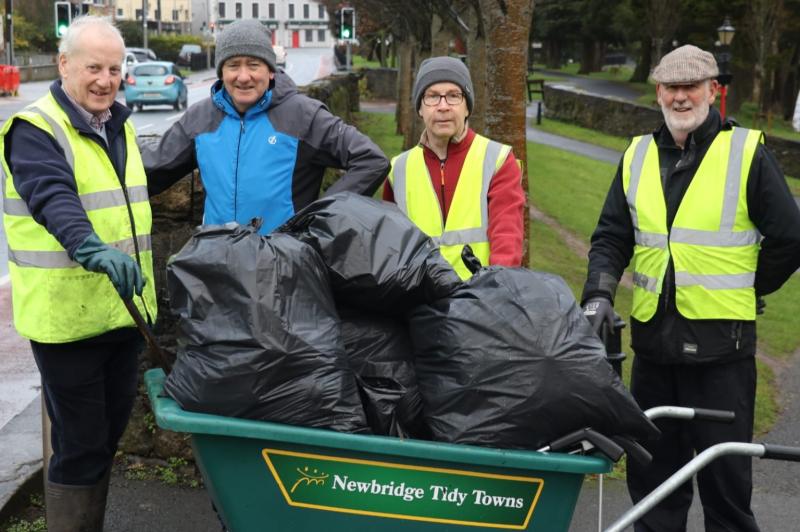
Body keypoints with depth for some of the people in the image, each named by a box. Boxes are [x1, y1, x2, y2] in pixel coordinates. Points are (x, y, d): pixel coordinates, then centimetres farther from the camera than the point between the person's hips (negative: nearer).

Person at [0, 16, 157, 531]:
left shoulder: (120, 126, 13)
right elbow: (53, 199, -30)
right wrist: (93, 249, -49)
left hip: (123, 311, 8)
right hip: (68, 317, -8)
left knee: (110, 434, 18)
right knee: (80, 445, -1)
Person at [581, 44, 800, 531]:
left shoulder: (747, 153, -4)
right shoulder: (638, 156, 9)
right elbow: (611, 238, 10)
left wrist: (745, 291, 3)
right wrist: (599, 294, -5)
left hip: (721, 342, -4)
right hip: (653, 334, 5)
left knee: (725, 472, 4)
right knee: (650, 467, 14)